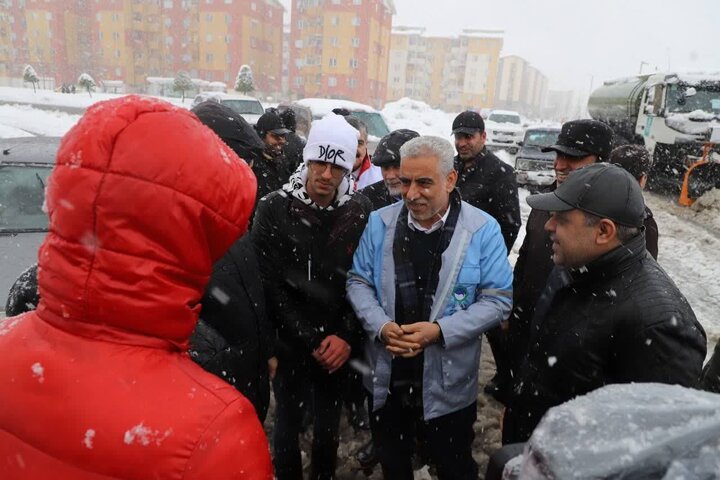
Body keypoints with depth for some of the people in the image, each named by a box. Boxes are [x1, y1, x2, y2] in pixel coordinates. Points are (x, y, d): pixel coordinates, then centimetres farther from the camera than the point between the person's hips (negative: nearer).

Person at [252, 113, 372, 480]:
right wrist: (311, 340, -13)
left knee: (329, 427, 19)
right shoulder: (274, 209, -11)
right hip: (290, 345, -1)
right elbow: (269, 285, -12)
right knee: (288, 424, 17)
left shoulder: (360, 212, -5)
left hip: (338, 347, 2)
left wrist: (345, 336, -13)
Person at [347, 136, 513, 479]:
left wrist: (440, 331, -22)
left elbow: (498, 300, -11)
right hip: (387, 377, 3)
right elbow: (358, 281, 1)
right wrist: (380, 326, -17)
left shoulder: (482, 229, -13)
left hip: (447, 384, -2)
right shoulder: (380, 222, -4)